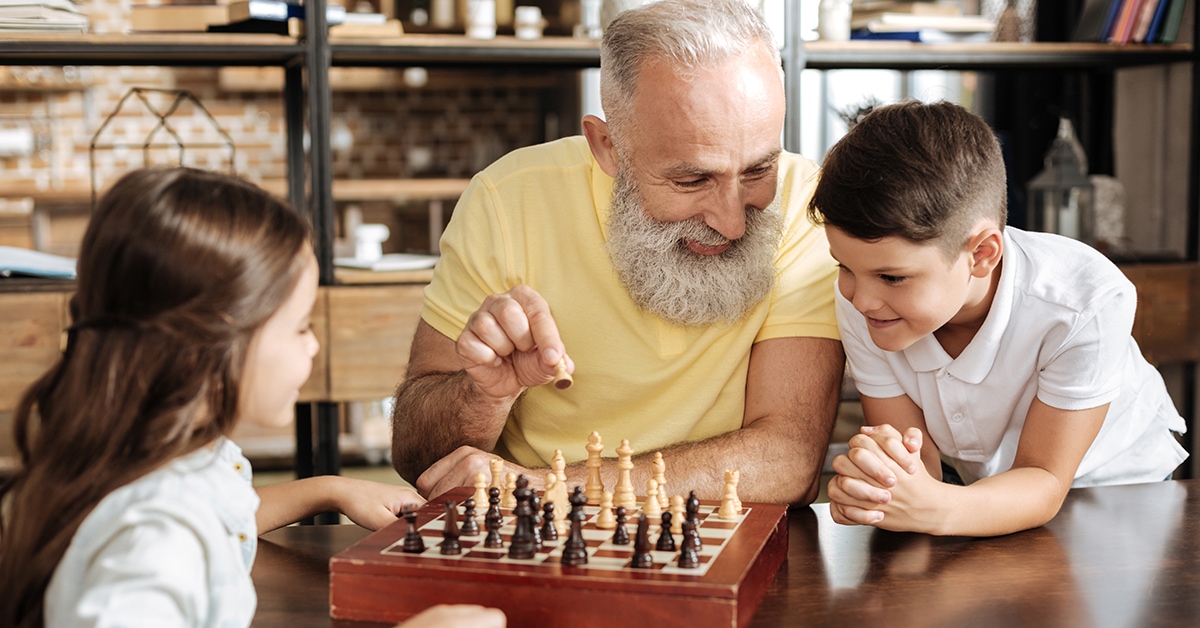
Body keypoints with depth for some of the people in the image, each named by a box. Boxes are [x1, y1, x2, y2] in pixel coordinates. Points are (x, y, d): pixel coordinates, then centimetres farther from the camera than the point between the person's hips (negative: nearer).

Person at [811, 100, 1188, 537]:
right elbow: (918, 463, -18)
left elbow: (1043, 481, -26)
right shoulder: (859, 303, -21)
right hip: (976, 493, 3)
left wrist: (936, 510, -48)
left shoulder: (1086, 305, -33)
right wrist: (875, 486, -44)